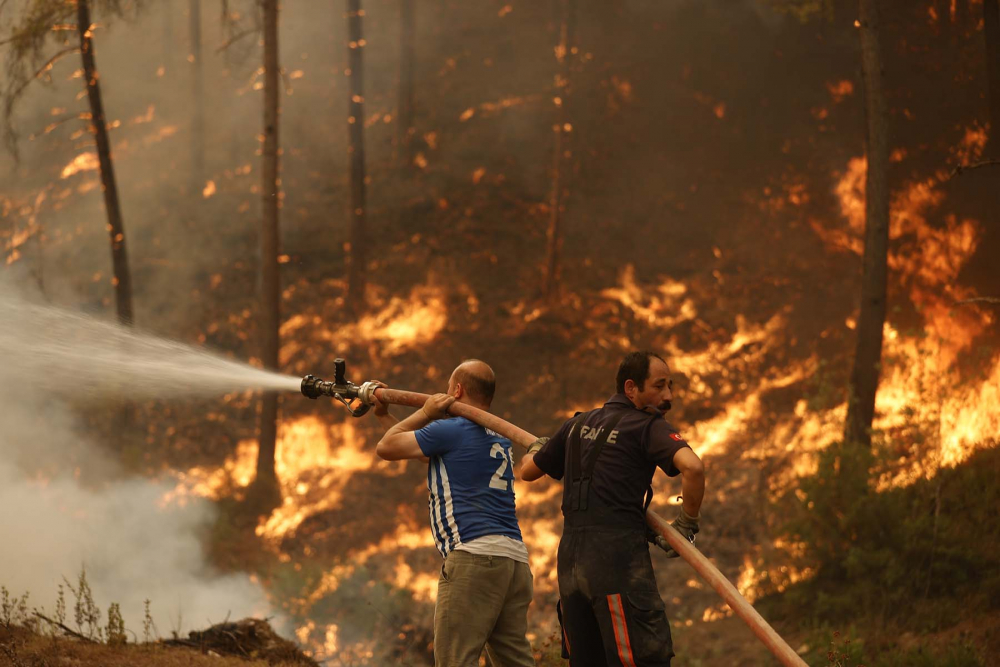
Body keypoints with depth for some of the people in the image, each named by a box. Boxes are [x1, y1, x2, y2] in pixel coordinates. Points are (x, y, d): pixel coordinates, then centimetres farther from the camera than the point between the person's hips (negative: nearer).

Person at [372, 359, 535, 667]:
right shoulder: (500, 441, 24)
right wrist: (383, 414, 43)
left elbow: (386, 447, 9)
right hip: (516, 559, 9)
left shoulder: (450, 431, -2)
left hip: (474, 555, -9)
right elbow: (422, 449, 37)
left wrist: (424, 413, 20)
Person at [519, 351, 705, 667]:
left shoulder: (579, 425, 17)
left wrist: (536, 448, 52)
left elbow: (528, 470, 29)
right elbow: (692, 467, -21)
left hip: (571, 559, 7)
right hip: (619, 558, -7)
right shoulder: (647, 427, -3)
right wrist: (687, 524, -6)